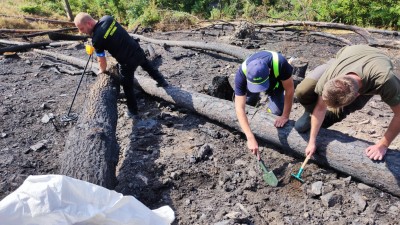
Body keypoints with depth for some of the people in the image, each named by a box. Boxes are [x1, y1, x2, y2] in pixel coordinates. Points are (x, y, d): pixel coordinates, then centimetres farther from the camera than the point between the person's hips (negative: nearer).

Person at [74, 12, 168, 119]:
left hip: (128, 62, -5)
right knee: (147, 65, 37)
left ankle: (133, 112, 30)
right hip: (138, 50, 6)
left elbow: (102, 61, -5)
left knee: (128, 87, 16)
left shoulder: (96, 39, -19)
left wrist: (102, 70, 17)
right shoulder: (107, 18, -2)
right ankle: (161, 81, 53)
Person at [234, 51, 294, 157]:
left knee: (277, 111, -14)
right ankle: (255, 97, 28)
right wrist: (250, 138, -49)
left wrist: (285, 116, -24)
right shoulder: (241, 73, -43)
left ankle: (271, 96, 17)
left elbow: (289, 90, -30)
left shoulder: (280, 63, -46)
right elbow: (240, 108, -43)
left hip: (276, 83, -1)